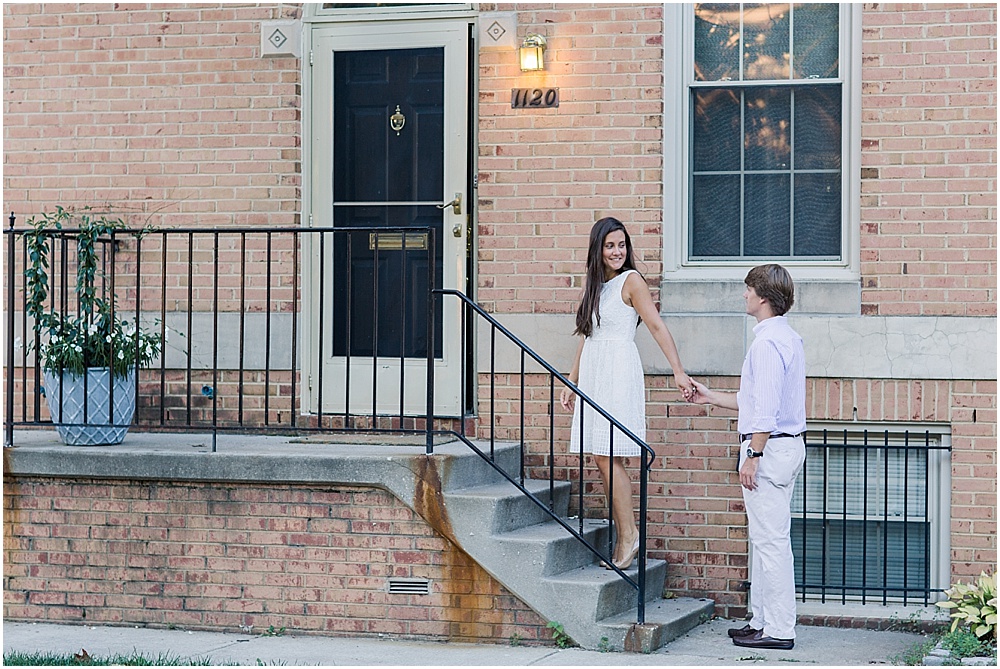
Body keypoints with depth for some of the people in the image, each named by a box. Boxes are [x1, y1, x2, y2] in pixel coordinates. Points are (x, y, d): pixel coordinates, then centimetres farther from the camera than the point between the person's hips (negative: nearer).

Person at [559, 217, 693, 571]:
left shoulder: (631, 281, -5)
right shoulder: (594, 284, 17)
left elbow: (657, 326, -11)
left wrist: (678, 371, -19)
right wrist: (572, 382, 23)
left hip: (618, 371, -8)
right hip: (592, 373, 8)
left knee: (608, 458, -12)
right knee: (601, 459, 4)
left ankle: (629, 535, -7)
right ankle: (623, 539, 7)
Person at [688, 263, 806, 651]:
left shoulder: (767, 342, -17)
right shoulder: (788, 337, 17)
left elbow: (766, 409, -22)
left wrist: (753, 456, -21)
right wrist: (712, 398, 28)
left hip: (770, 447, -11)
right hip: (787, 445, 11)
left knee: (770, 540, -6)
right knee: (766, 539, 15)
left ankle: (778, 629, -3)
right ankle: (763, 620, 20)